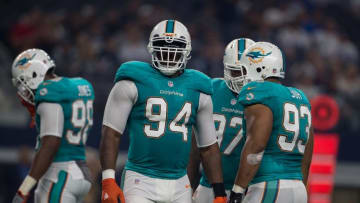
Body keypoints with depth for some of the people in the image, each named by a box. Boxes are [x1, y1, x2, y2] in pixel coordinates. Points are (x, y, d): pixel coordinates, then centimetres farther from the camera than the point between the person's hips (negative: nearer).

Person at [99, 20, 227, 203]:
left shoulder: (199, 92, 11)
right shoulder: (133, 83, -1)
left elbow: (208, 147, 16)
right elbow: (111, 134, -3)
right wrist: (108, 181, -12)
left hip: (179, 186, 4)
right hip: (141, 181, -4)